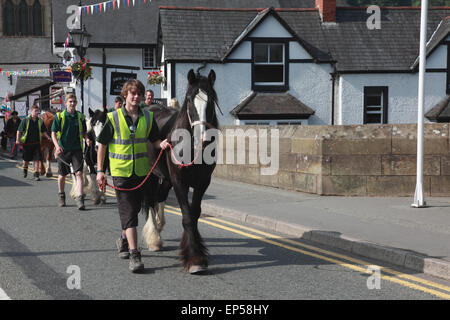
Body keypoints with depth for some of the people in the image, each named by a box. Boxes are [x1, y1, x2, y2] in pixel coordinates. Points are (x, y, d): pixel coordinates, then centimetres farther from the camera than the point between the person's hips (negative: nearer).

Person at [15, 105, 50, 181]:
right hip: (27, 143, -2)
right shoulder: (25, 120, -5)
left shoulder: (40, 121, 4)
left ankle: (36, 174, -2)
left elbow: (43, 132, 13)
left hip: (36, 143, 2)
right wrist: (17, 139, -13)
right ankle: (25, 170, 40)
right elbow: (19, 131, -2)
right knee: (26, 159, 11)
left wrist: (48, 137, -3)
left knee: (37, 159, -7)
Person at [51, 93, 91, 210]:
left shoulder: (80, 116, 5)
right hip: (63, 149, -1)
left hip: (77, 149, 1)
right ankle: (61, 196, 31)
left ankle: (79, 198, -14)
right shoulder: (59, 116, -1)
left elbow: (84, 132, 16)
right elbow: (53, 133, -2)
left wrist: (86, 139, -6)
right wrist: (57, 146, -17)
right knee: (62, 175, 9)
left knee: (79, 173, -12)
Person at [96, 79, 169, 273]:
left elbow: (154, 140, 12)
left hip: (142, 172, 4)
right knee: (128, 213, -8)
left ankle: (123, 240, 40)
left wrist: (162, 144, -12)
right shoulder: (113, 118, -4)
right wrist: (100, 171, -6)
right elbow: (102, 145, -1)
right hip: (121, 172, -4)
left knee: (135, 209, 16)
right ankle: (134, 255, -11)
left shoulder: (148, 117, 4)